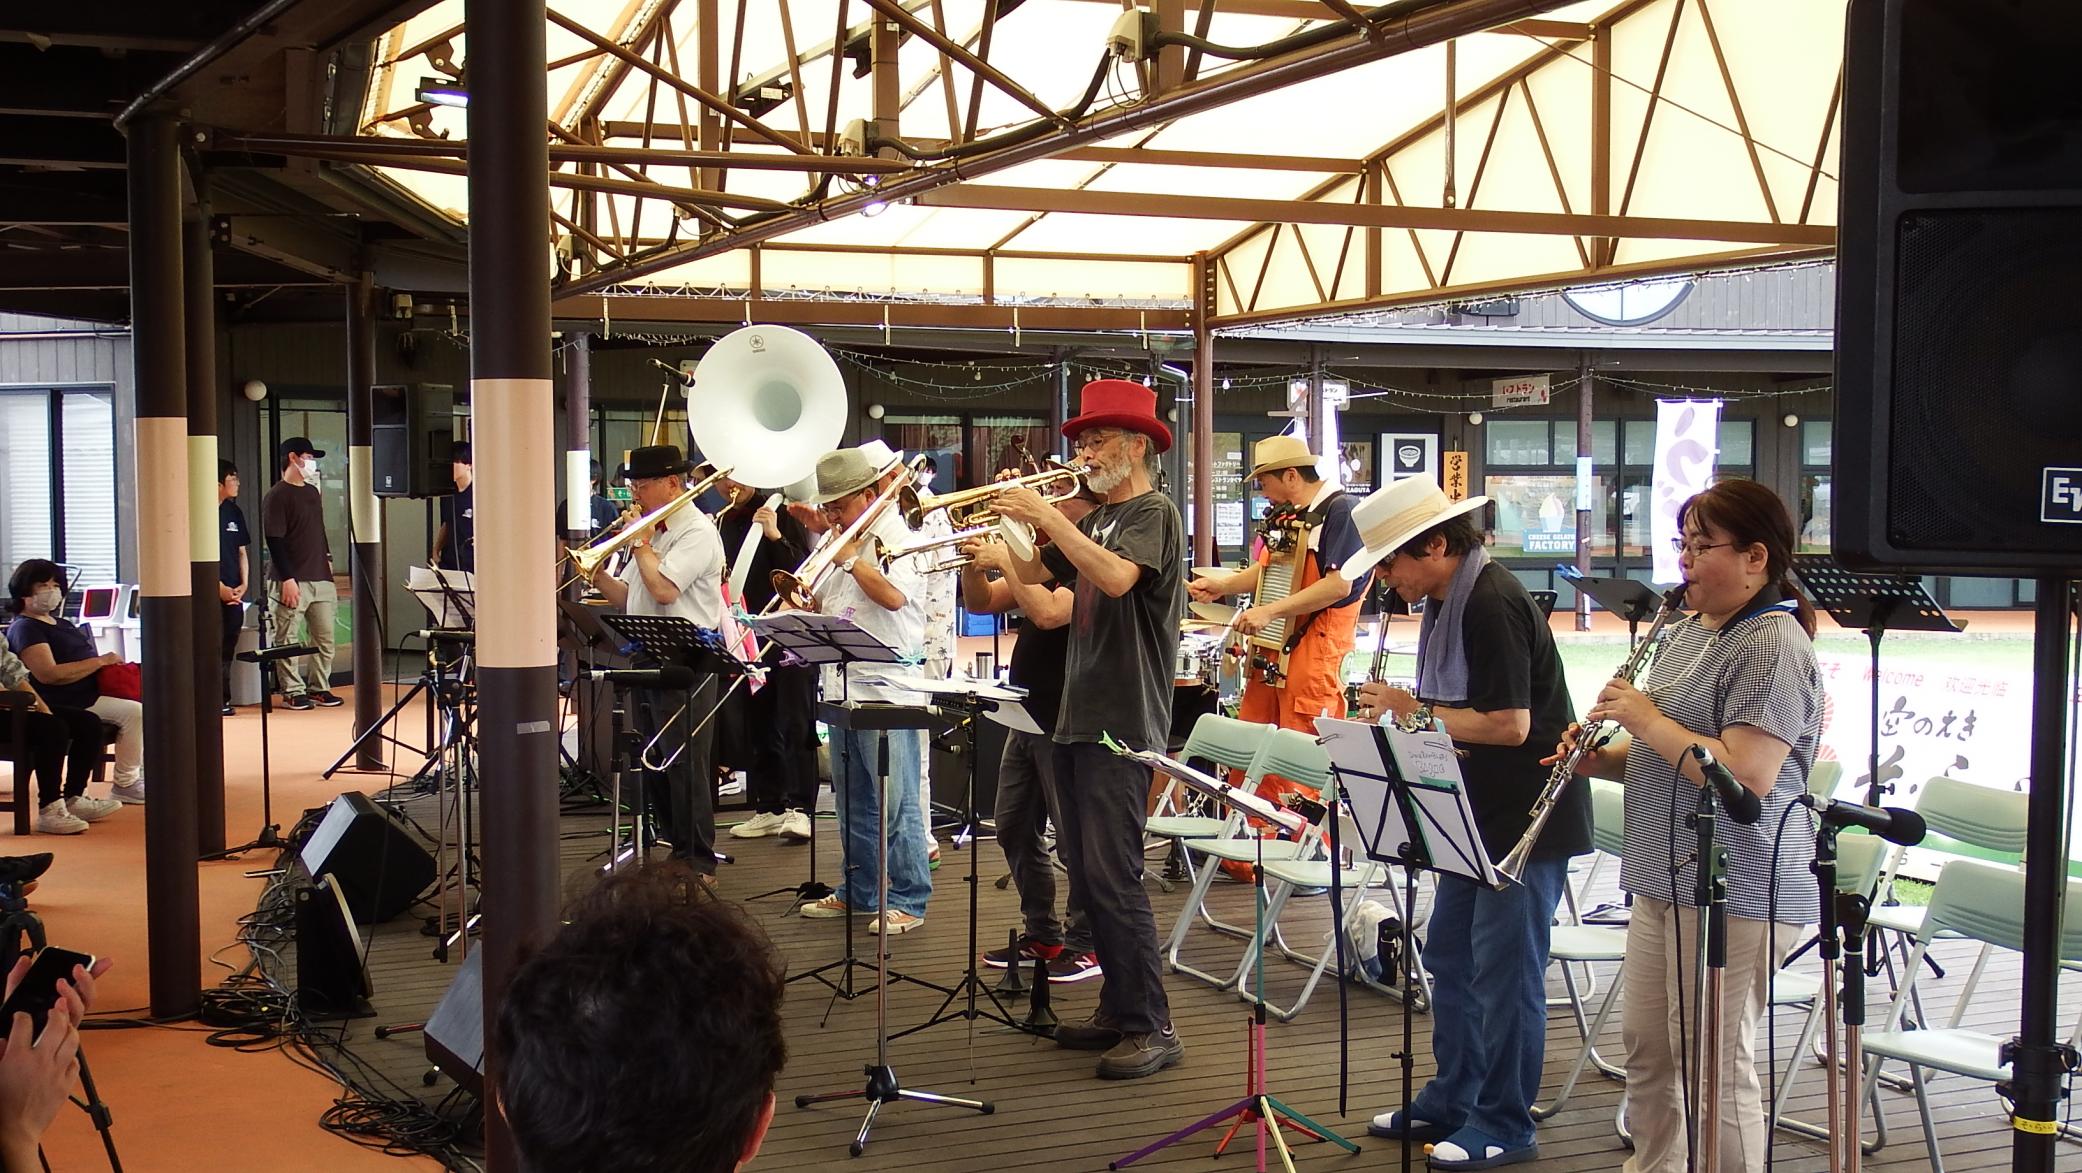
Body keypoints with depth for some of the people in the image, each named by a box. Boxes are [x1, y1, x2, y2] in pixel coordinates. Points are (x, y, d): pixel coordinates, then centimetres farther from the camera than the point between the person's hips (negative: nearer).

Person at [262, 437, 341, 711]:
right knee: (288, 639, -2)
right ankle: (293, 691, 4)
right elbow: (274, 541, -13)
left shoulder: (313, 493, 16)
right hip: (292, 580, -8)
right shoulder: (277, 496, -8)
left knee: (324, 636, 8)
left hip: (320, 578, 8)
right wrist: (287, 578, -18)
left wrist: (327, 560, 17)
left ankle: (319, 688, 17)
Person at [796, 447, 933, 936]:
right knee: (852, 802, 14)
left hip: (887, 690, -8)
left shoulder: (898, 535, -7)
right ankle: (857, 891, 24)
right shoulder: (843, 540, 18)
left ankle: (907, 900, 0)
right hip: (842, 689, 8)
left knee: (894, 802, -5)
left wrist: (850, 559, -12)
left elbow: (893, 595, -23)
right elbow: (819, 604, 21)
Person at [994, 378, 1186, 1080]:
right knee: (1085, 875, 12)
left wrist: (1047, 516, -25)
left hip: (1123, 724, -9)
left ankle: (1152, 1028, -6)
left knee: (1113, 877, -11)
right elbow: (1031, 575, 18)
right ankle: (1118, 1009, 21)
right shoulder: (1094, 519, 18)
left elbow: (1116, 577, -28)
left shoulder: (1153, 513, -9)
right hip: (1077, 717, 9)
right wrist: (1001, 526, 2)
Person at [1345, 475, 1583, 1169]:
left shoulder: (1491, 605, -21)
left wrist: (1414, 711, -17)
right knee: (1450, 956, 17)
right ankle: (1449, 1103, 29)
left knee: (1503, 970, -1)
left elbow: (1511, 724, -26)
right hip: (1481, 816, 10)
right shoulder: (1448, 602, 9)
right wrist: (1404, 713, -2)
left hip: (1526, 820, -10)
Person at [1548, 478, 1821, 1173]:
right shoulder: (1686, 633, 14)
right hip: (1667, 879, 10)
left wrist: (1646, 719, -18)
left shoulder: (1773, 648, -16)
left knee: (1714, 1062, -1)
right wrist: (1601, 757, 2)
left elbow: (1744, 776, -26)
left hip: (1735, 889, -9)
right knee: (1645, 1044, 17)